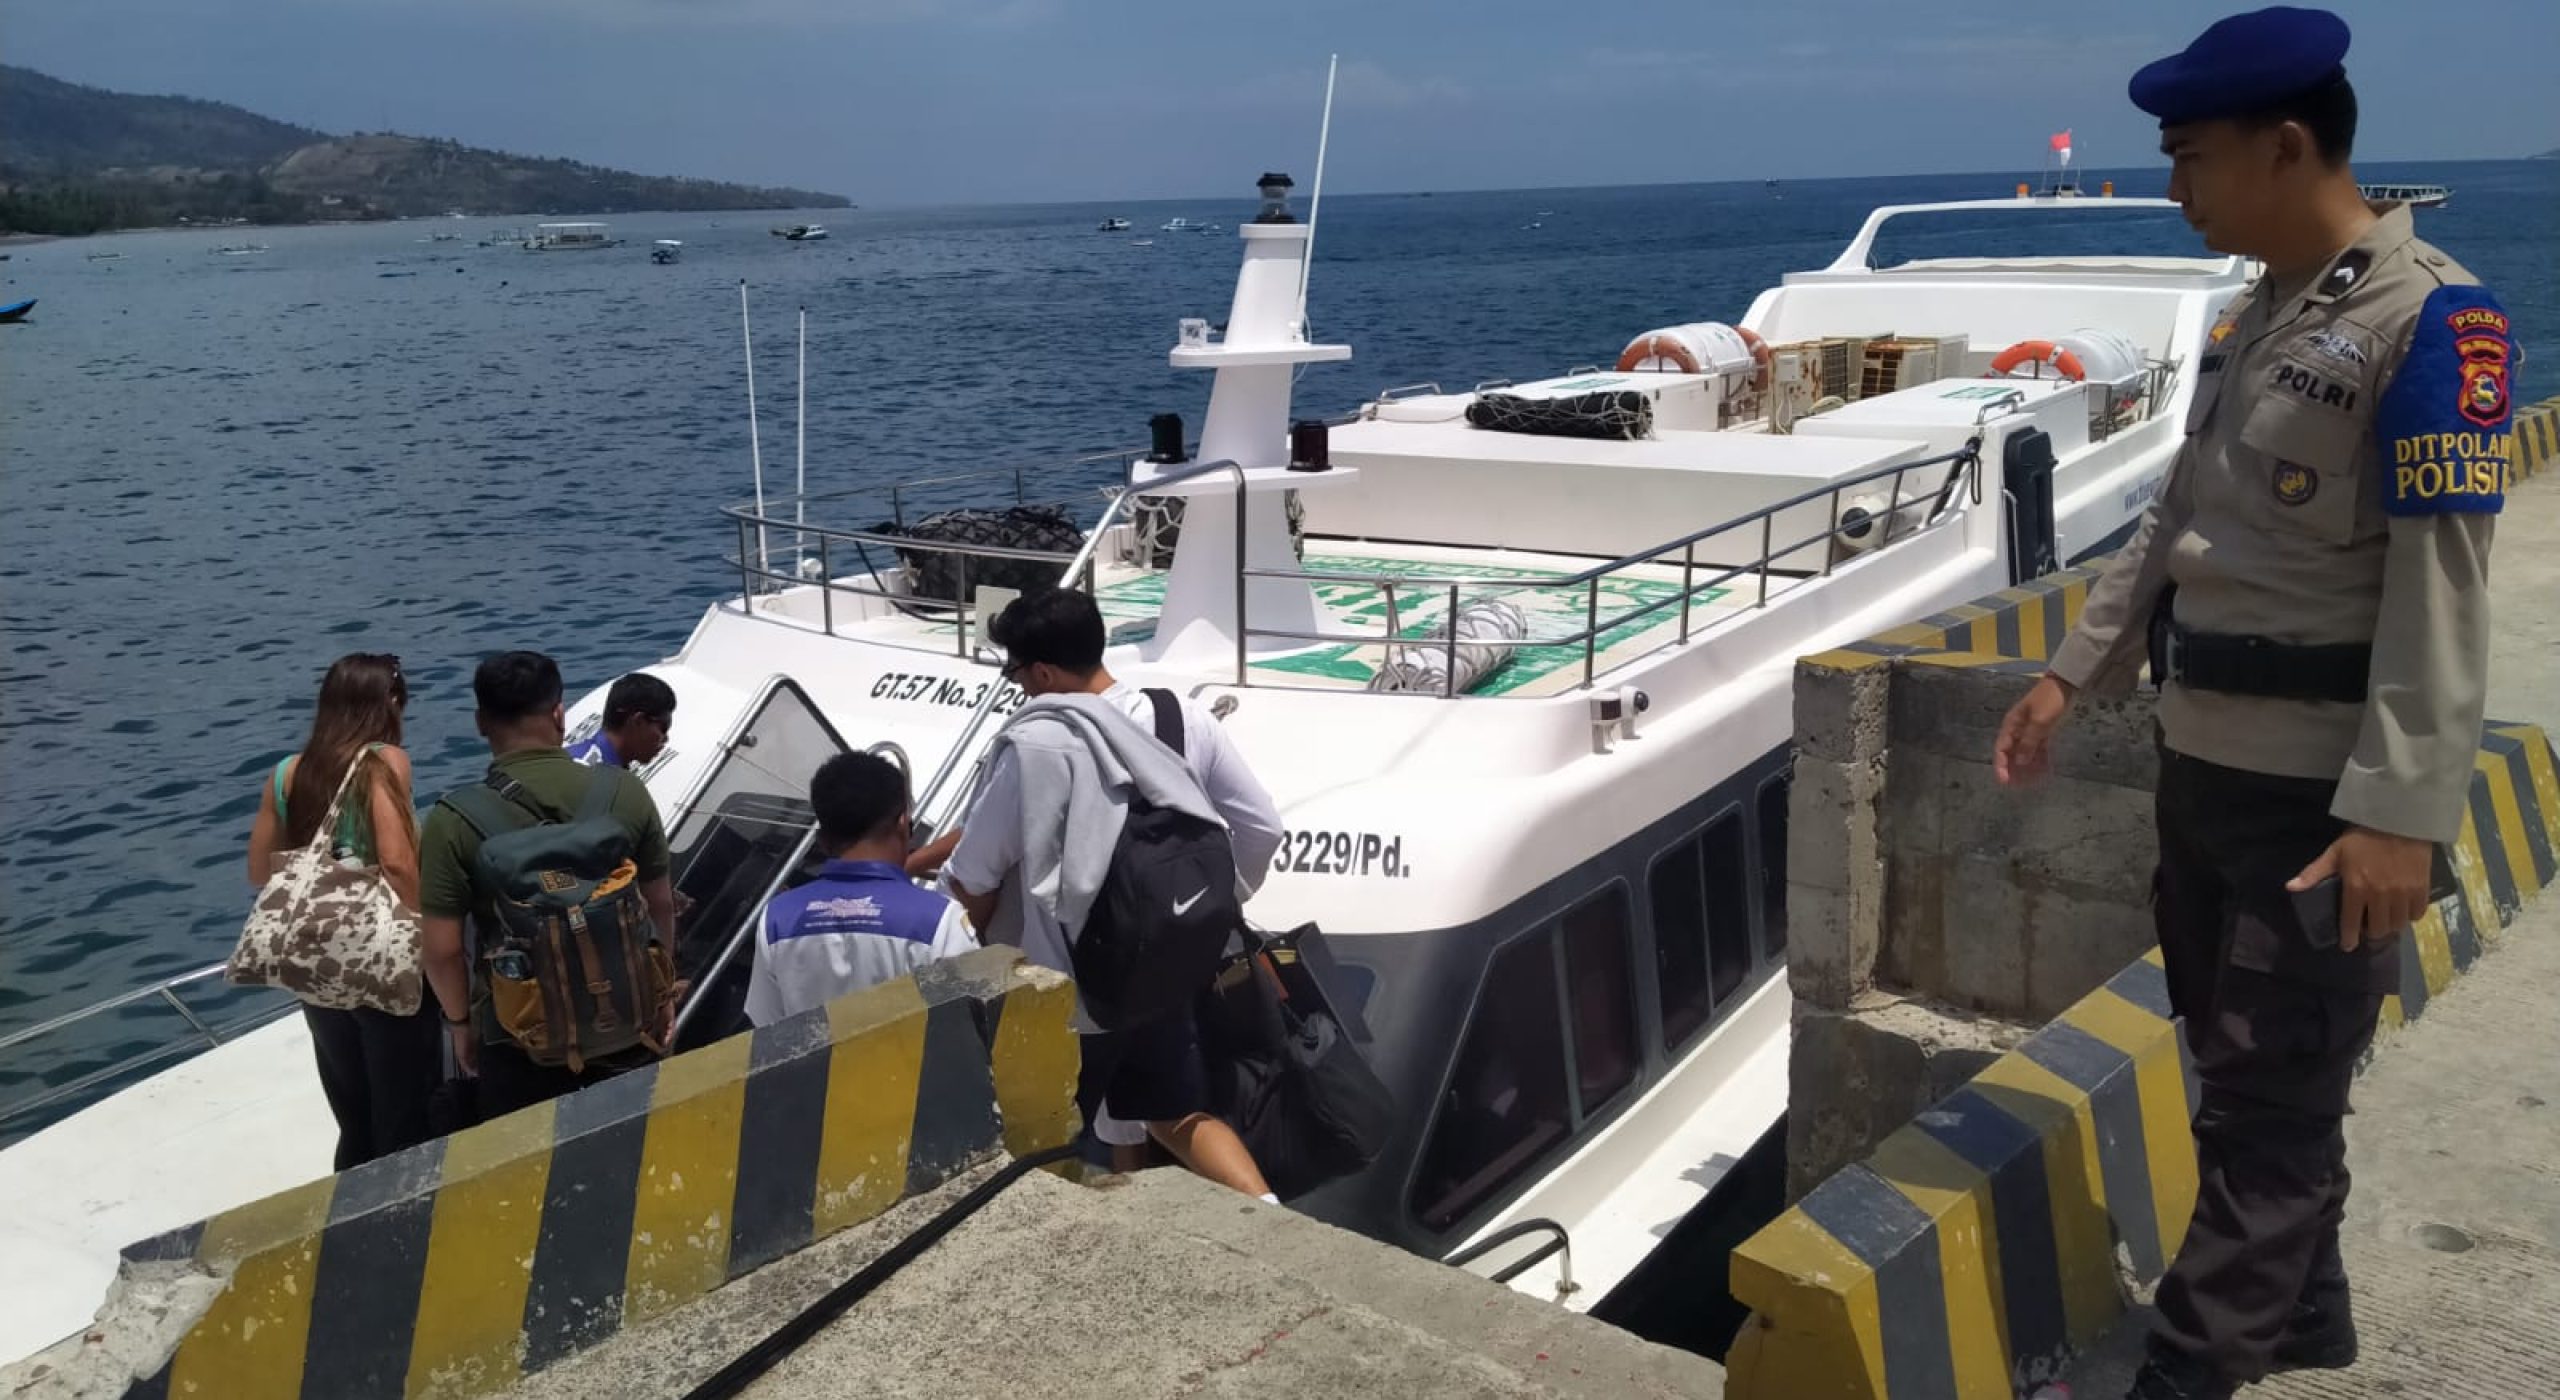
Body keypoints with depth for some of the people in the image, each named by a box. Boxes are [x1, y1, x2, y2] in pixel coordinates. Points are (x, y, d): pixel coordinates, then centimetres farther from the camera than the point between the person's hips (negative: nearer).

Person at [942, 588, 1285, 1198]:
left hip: (1067, 991, -5)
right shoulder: (1185, 719, -3)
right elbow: (1262, 827, 2)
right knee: (1178, 1115, 17)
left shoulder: (1034, 745, -19)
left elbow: (975, 876, -13)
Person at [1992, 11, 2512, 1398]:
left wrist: (2400, 813, -23)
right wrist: (2073, 673, 14)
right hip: (2204, 759, 9)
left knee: (2268, 1106, 2)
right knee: (2236, 1073, 20)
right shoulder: (2253, 316, 10)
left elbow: (2441, 588, -20)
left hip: (2322, 792, -8)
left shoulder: (2430, 320, -15)